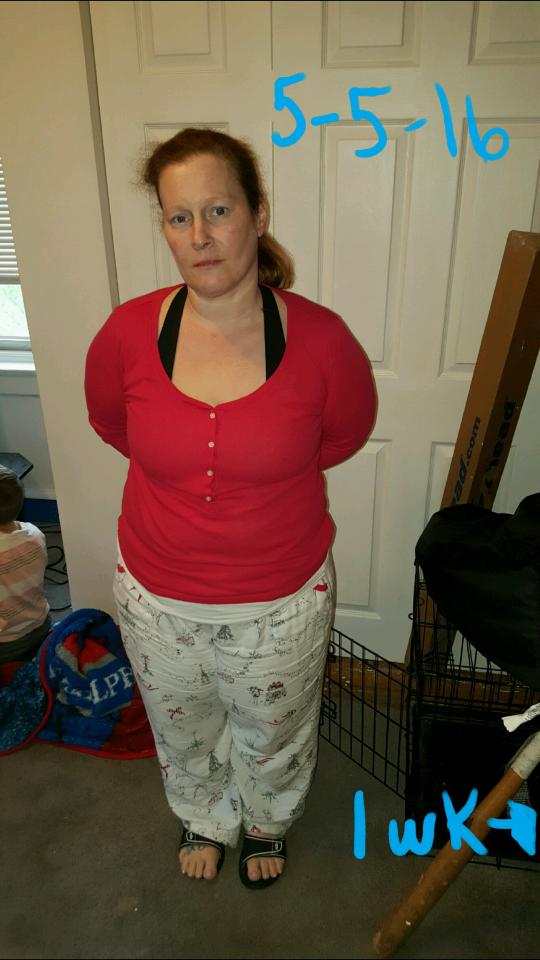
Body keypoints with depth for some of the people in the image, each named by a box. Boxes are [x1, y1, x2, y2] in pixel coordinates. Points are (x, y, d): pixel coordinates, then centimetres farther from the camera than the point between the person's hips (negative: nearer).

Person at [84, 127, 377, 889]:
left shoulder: (319, 337, -21)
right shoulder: (127, 333, -17)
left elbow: (346, 432, 0)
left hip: (282, 598, -1)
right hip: (157, 595, 2)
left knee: (271, 733, 27)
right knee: (183, 731, 29)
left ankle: (267, 821, 64)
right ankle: (204, 819, 65)